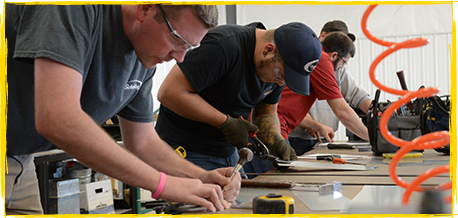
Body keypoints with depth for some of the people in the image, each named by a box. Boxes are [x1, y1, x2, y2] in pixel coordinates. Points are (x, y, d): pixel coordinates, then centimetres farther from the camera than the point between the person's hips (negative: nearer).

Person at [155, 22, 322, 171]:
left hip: (228, 152, 8)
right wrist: (226, 123, -23)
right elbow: (169, 92, -27)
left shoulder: (278, 67, 0)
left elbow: (266, 112, 14)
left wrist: (277, 142, -7)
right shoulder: (224, 47, -25)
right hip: (186, 152, -7)